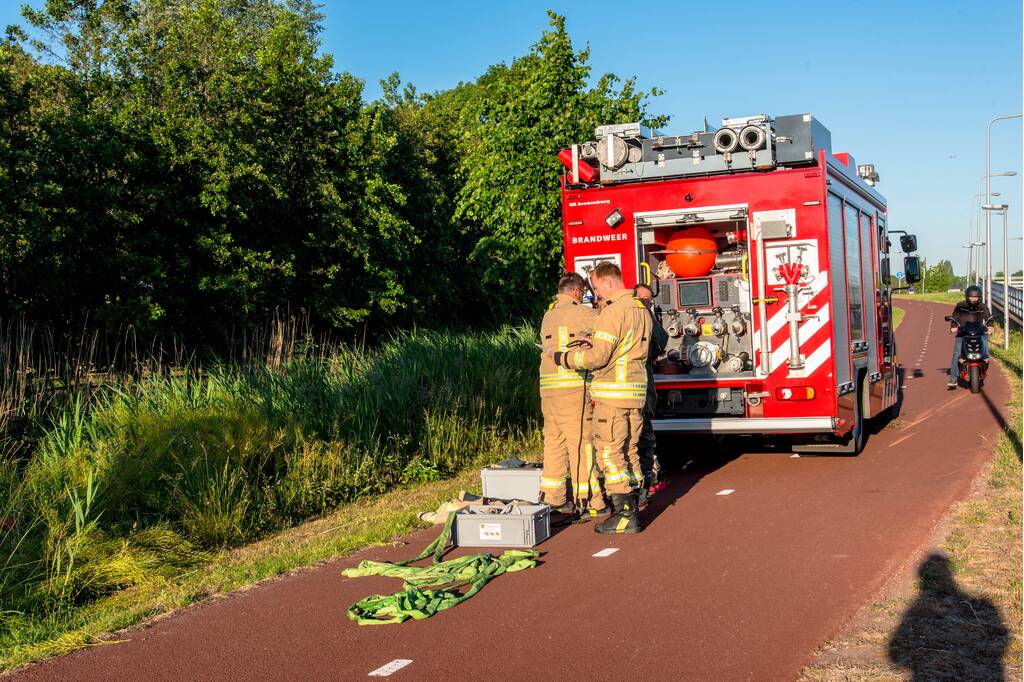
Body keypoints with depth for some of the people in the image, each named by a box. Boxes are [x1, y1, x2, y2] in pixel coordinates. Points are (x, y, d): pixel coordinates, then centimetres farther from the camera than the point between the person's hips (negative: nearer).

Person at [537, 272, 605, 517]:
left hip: (548, 387, 8)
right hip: (571, 386, -8)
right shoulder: (579, 313, -6)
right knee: (581, 443, -4)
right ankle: (589, 500, -1)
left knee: (554, 441, 11)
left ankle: (553, 499, 15)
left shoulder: (549, 315, 18)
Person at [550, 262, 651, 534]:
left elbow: (599, 357, -19)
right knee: (628, 450, 16)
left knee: (610, 452, -4)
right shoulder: (642, 309, 14)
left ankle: (625, 515, -4)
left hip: (613, 391, -9)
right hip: (637, 391, 9)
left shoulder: (613, 312, -15)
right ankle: (631, 504, 21)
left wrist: (564, 358, -7)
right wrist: (596, 344, 15)